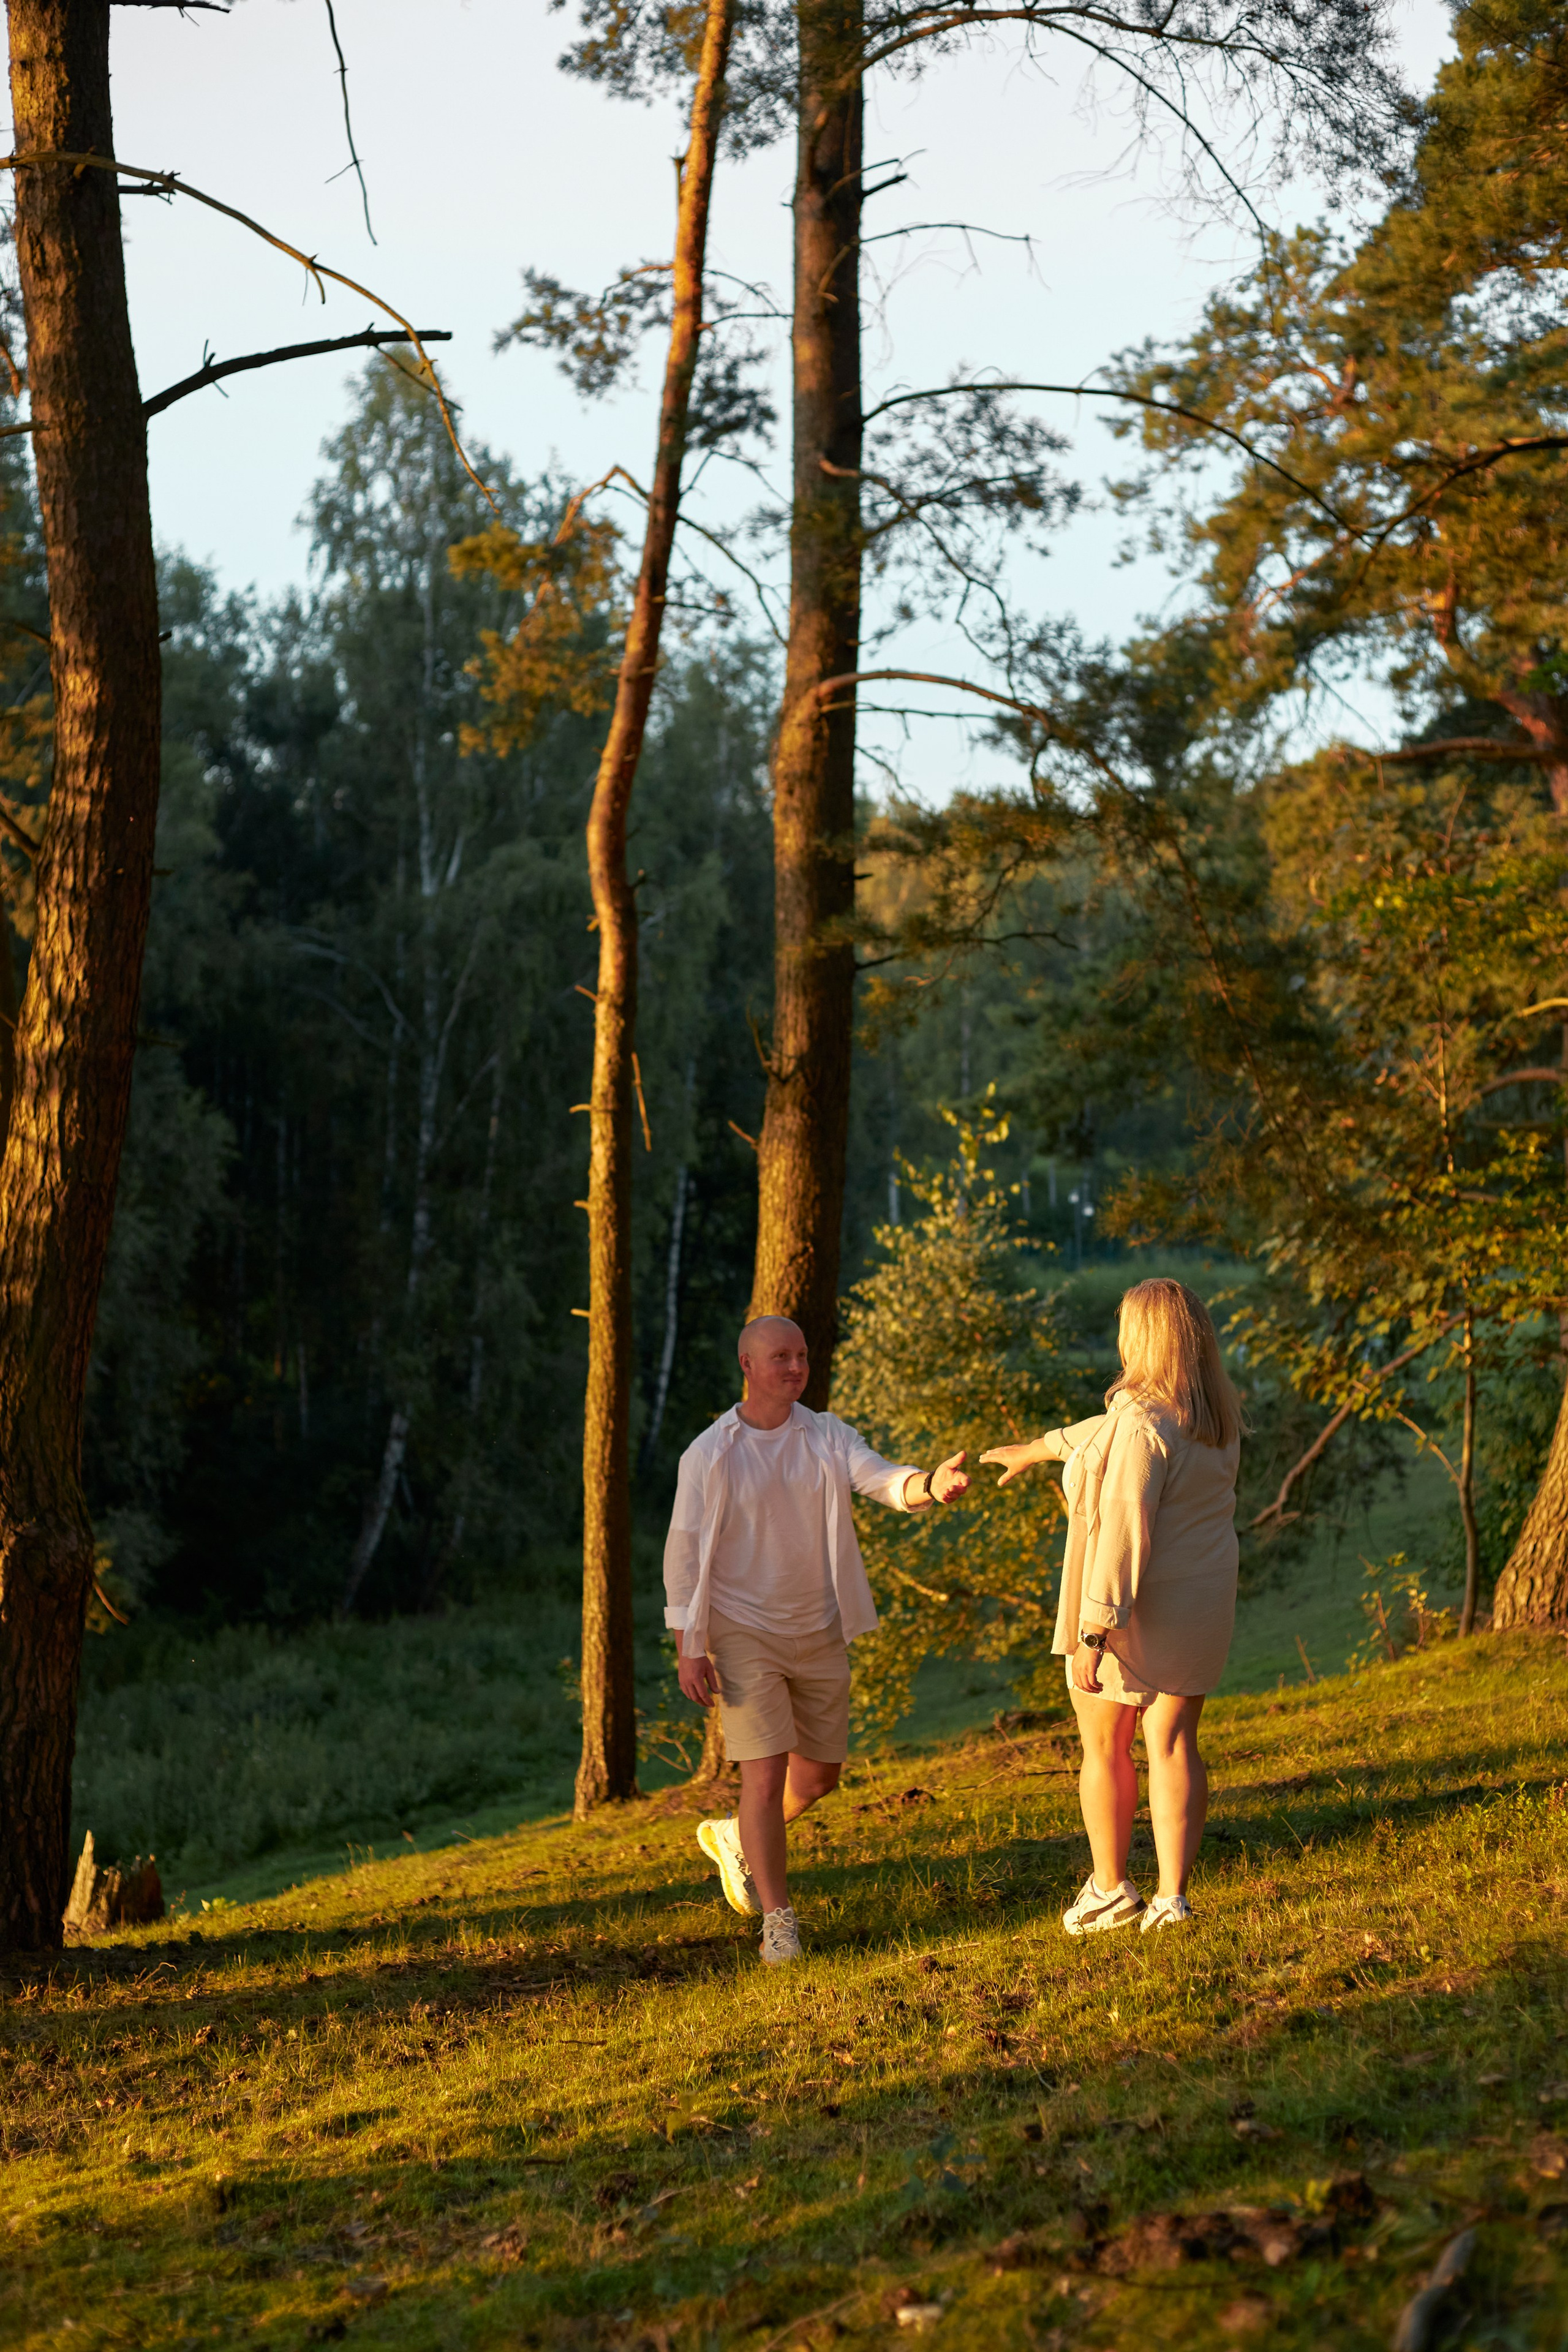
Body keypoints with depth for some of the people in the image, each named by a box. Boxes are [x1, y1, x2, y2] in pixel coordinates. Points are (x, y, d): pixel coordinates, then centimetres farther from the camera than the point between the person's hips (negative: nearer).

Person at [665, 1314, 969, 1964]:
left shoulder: (828, 1438, -1)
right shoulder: (709, 1456, -8)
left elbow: (885, 1480, -18)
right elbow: (684, 1554, -5)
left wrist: (933, 1483, -42)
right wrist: (688, 1651, -10)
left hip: (819, 1634, 4)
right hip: (745, 1636, -4)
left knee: (820, 1772, 13)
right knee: (765, 1774, -10)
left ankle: (735, 1840, 40)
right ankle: (778, 1921, 0)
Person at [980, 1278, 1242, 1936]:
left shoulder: (1145, 1425, -24)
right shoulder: (1213, 1415, 3)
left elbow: (1123, 1534, -28)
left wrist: (1093, 1633, -26)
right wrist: (1038, 1447, 33)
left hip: (1129, 1607, -7)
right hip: (1200, 1604, 7)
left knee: (1103, 1748, 11)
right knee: (1173, 1744, 7)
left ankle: (1109, 1889, 23)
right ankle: (1172, 1896, 2)